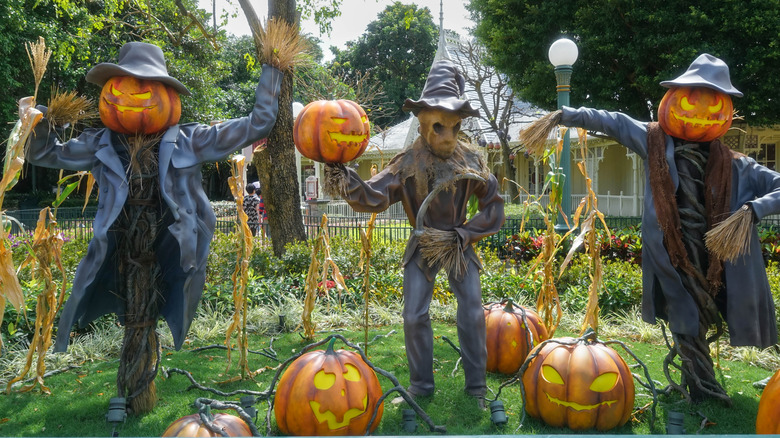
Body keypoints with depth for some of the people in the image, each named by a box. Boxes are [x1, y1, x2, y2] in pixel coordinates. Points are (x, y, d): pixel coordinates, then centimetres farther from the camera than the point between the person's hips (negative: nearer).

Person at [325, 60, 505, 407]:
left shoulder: (470, 162, -8)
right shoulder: (409, 163, -12)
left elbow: (493, 206, -2)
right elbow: (375, 197, -24)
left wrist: (462, 236, -11)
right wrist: (343, 178, -41)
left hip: (459, 244, 1)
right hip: (422, 245, 0)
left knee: (472, 314, -1)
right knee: (414, 315, -2)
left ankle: (476, 386, 14)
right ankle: (420, 386, 16)